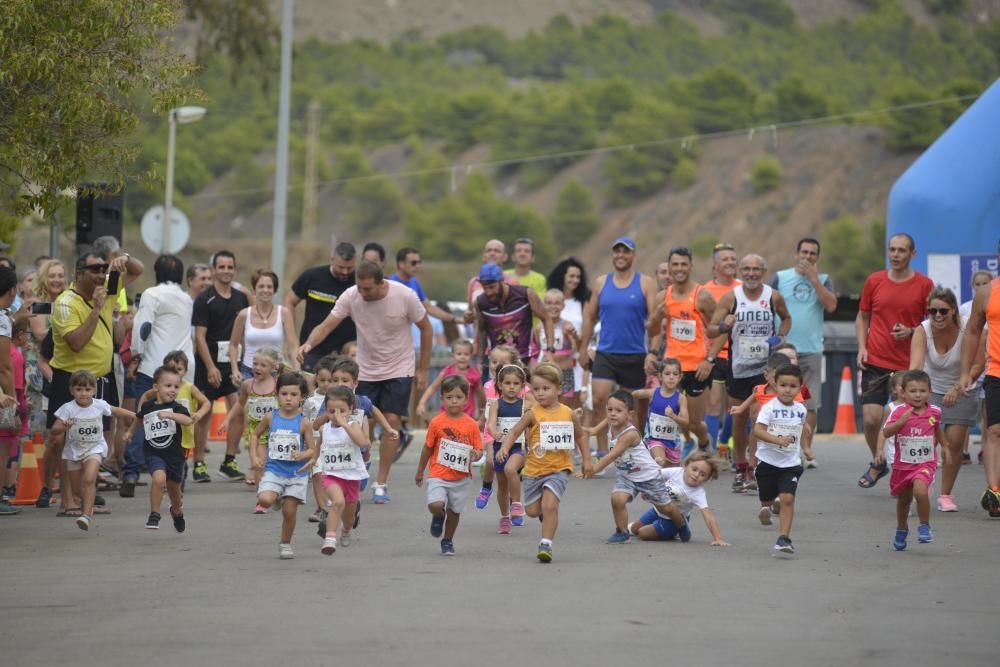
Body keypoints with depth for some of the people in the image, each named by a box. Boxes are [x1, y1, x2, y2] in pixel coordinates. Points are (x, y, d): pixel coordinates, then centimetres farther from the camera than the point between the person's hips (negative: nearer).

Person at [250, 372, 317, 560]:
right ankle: (275, 497, 15)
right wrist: (254, 456, 4)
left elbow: (312, 450, -1)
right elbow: (255, 434, 15)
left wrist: (303, 455, -23)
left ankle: (285, 544, 23)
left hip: (296, 473, -1)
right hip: (273, 470, 1)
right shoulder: (271, 418, -2)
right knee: (265, 500, -22)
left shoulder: (303, 423, -6)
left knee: (289, 511, 2)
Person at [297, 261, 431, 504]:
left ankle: (381, 484, 1)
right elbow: (327, 325, -18)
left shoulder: (405, 296, -18)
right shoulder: (350, 297, -15)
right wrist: (309, 343, -40)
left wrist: (423, 369, -3)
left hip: (399, 371, -2)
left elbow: (426, 329, -5)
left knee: (391, 423, -8)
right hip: (365, 370, 2)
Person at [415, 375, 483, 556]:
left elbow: (479, 449, 3)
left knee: (454, 511, 12)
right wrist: (420, 472, 14)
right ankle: (439, 516, 17)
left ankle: (448, 541, 35)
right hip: (439, 475, -2)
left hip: (462, 478, 2)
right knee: (435, 505, -21)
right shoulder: (437, 422, -4)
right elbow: (428, 448, 6)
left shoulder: (471, 425, -2)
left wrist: (476, 455, -22)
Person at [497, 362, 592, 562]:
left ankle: (546, 544, -10)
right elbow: (514, 431, -15)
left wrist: (586, 460, 13)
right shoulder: (533, 414, -7)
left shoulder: (567, 414, 0)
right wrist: (504, 447, -34)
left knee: (550, 506, -18)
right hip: (534, 470, 1)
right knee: (532, 511, 9)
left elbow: (580, 436, 16)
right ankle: (547, 511, 44)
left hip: (558, 469, -1)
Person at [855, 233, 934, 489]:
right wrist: (862, 347, 2)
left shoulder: (924, 285, 0)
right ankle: (877, 464, 18)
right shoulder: (874, 281, 6)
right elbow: (862, 317, 16)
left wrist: (910, 331, -11)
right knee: (871, 419, -8)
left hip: (909, 365, -1)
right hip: (875, 362, 1)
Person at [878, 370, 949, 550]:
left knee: (920, 491, -27)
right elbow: (886, 432, -20)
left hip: (926, 463, -1)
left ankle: (925, 526, -6)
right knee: (904, 499, 19)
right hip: (903, 464, 1)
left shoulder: (934, 412, -3)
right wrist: (901, 421, -33)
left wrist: (945, 446, 26)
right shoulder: (899, 412, -12)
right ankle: (901, 529, 45)